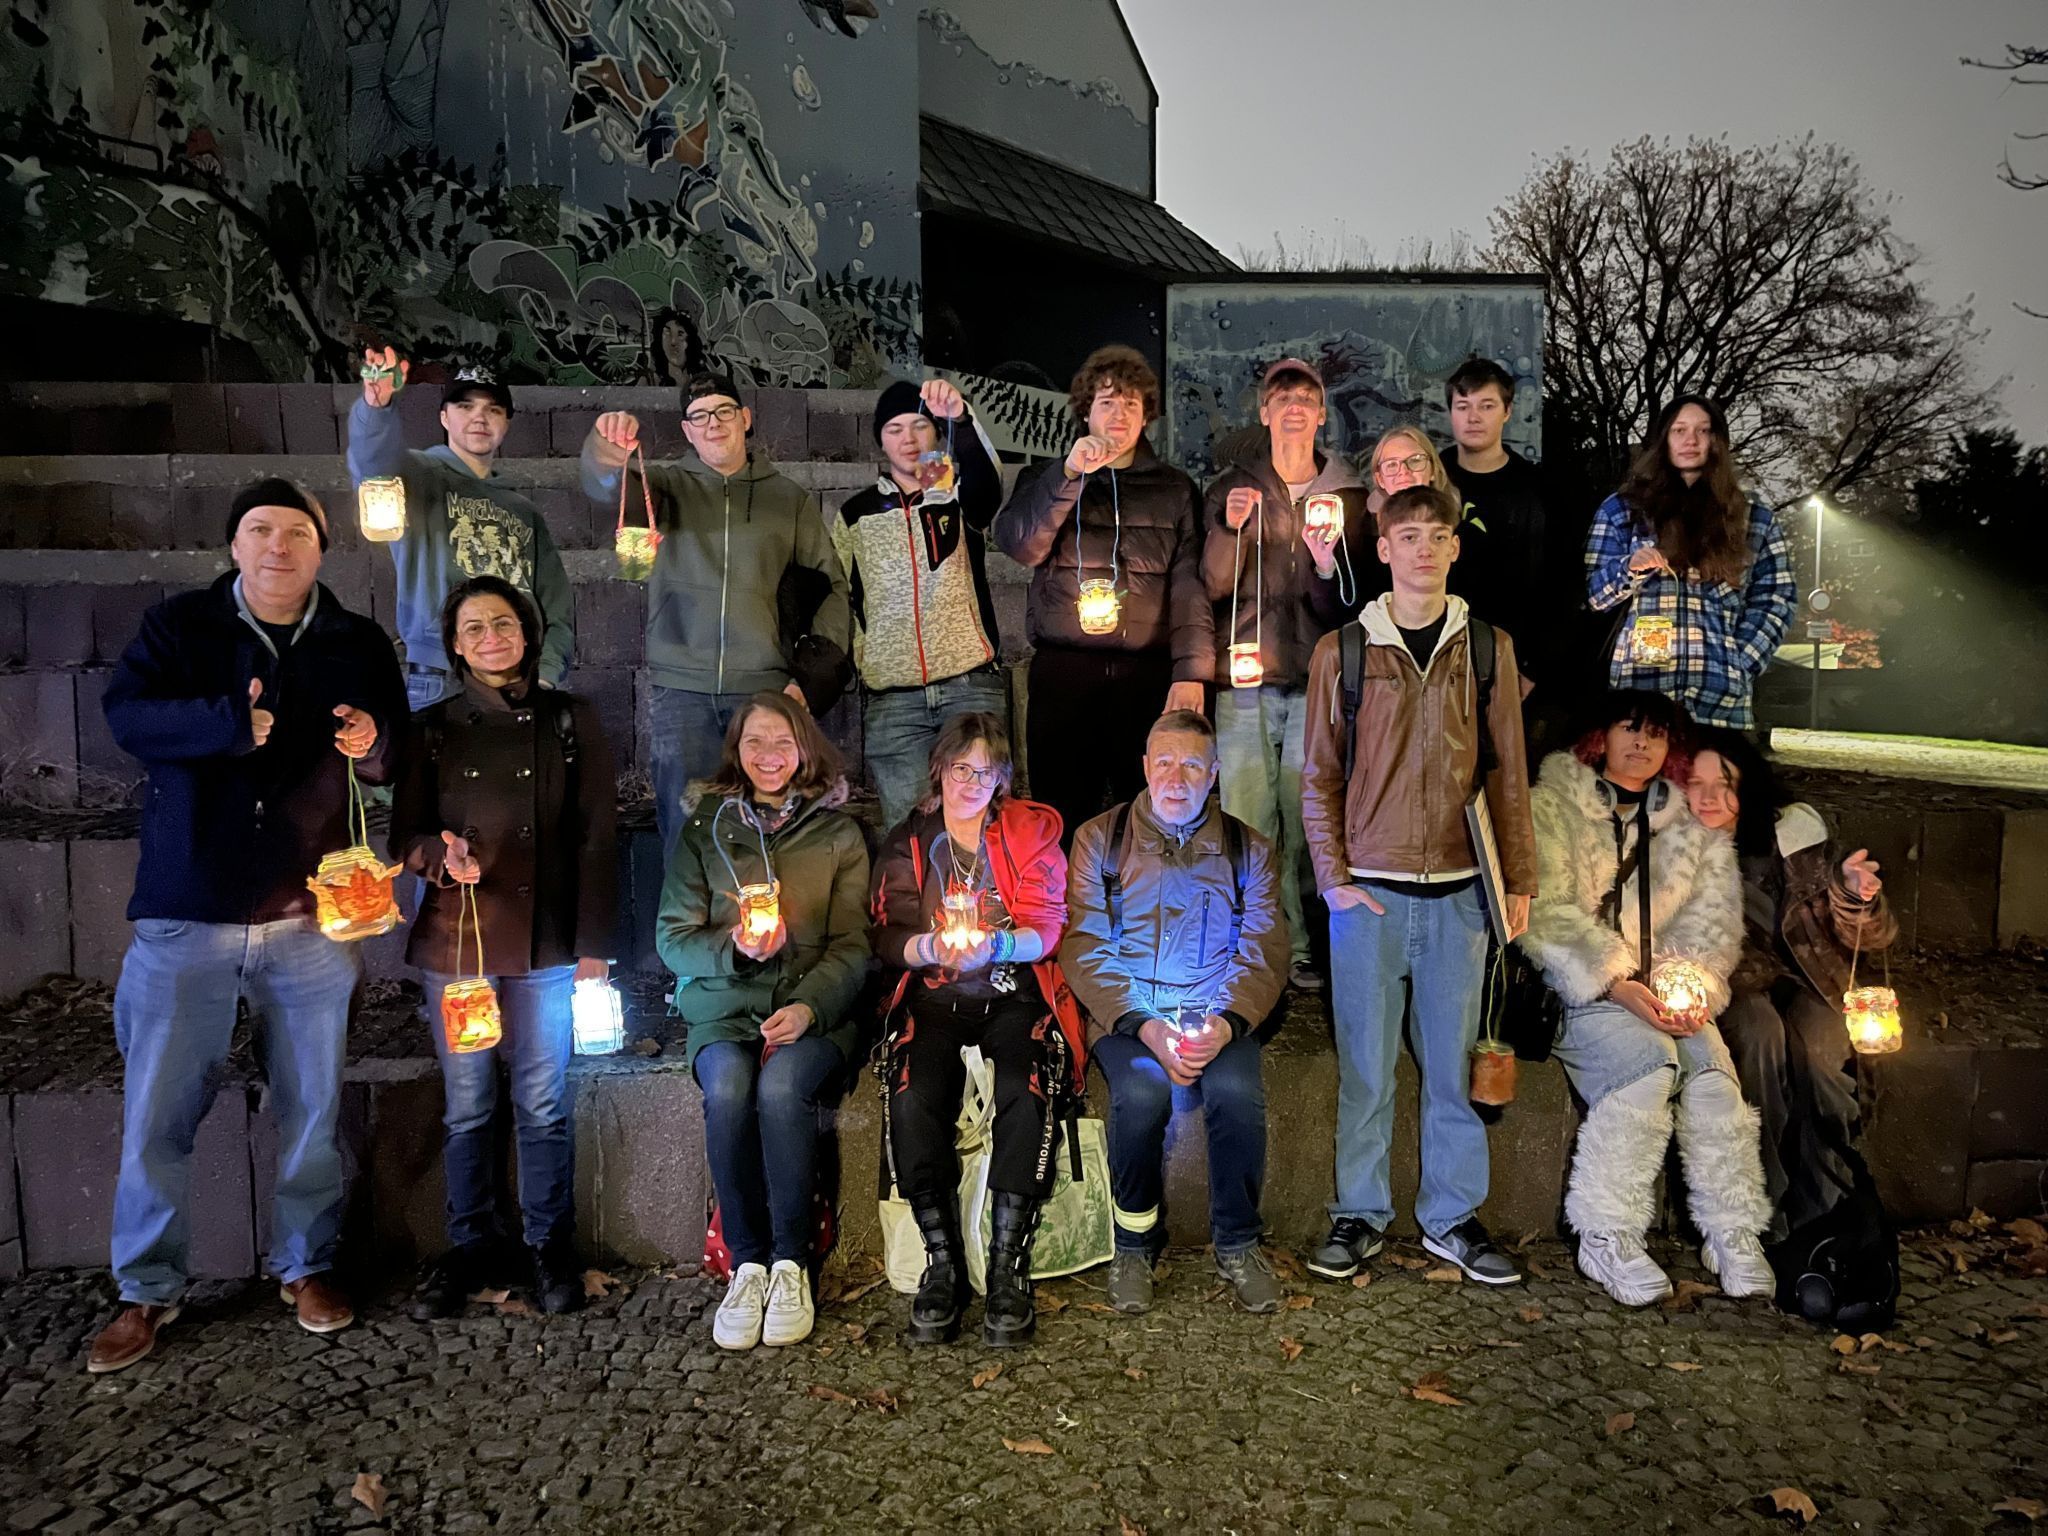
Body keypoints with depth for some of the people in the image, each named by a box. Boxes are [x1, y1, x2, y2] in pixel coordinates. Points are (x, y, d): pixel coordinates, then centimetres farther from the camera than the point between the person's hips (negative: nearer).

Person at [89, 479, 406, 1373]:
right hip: (185, 918, -1)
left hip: (311, 919, 1)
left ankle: (306, 1267, 28)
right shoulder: (177, 627, 4)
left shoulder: (360, 646, 8)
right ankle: (147, 1292, 23)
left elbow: (402, 759, 11)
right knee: (156, 1114, 6)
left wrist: (376, 744, -12)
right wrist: (232, 722, -29)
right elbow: (127, 715, -12)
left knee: (312, 1108, 10)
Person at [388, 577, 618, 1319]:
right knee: (466, 1106, 8)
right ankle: (468, 1246, 24)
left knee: (543, 1105, 4)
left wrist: (594, 946, -3)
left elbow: (597, 839, 1)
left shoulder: (571, 721, 3)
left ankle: (549, 1245, 20)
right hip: (454, 941, 1)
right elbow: (403, 834, 8)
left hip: (546, 944, -1)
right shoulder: (433, 729, 6)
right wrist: (438, 855, -16)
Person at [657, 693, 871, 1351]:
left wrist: (810, 1005, -15)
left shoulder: (837, 833, 9)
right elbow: (673, 936, 7)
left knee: (781, 1088, -32)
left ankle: (792, 1262, -17)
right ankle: (747, 1264, -16)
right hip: (723, 1007, 1)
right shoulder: (704, 827, 12)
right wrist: (734, 949, -14)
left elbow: (852, 945, 3)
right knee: (728, 1090, -30)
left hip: (812, 1008, -1)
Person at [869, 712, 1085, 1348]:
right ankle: (943, 1264, -15)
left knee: (1026, 1095, -30)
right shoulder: (907, 842, 14)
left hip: (1015, 993, -1)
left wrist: (996, 945, -21)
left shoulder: (1032, 830, 10)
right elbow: (887, 938, 5)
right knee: (914, 1101, -28)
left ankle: (1008, 1265, -20)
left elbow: (1047, 930, 0)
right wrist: (931, 946, -17)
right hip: (934, 997, 1)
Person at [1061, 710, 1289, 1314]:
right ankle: (1135, 1242, -5)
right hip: (1123, 1015, -1)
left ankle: (1238, 1242, -4)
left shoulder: (1248, 850, 11)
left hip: (1216, 1018, 1)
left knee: (1237, 1090, -30)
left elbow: (1264, 954, 4)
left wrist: (1227, 1023, -16)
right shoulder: (1099, 839, 6)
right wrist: (1144, 1026, -16)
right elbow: (1084, 949, -2)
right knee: (1142, 1091, -31)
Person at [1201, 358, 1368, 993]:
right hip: (1246, 676, 0)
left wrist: (1328, 560, -14)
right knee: (1246, 820, -2)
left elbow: (1352, 600, 7)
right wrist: (1230, 528, -14)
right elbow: (1213, 586, 3)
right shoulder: (1231, 488, 8)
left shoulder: (1348, 492, 9)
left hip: (1317, 677, 1)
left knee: (1306, 819, 2)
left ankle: (1300, 947, 14)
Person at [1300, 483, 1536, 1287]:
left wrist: (1519, 880, 5)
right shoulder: (1342, 650, 2)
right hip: (1369, 890, -1)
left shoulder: (1488, 647, 6)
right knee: (1364, 1064, 5)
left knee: (1454, 1061, 9)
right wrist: (1333, 876, -4)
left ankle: (1452, 1216, 22)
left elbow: (1508, 773, 8)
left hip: (1458, 890, 1)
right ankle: (1360, 1214, 19)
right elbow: (1319, 776, 3)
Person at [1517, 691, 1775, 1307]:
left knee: (1711, 1066, -25)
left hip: (1658, 988, 4)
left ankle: (1733, 1232, -9)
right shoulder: (1553, 805, 1)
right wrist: (1616, 985, -18)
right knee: (1648, 1059, -30)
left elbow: (1712, 917, 10)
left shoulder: (1691, 825, 16)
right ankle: (1605, 1236, -18)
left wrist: (1693, 985, -9)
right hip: (1577, 987, -4)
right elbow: (1546, 912, -9)